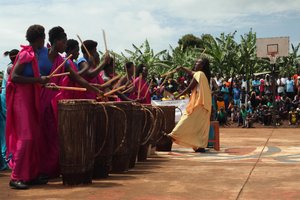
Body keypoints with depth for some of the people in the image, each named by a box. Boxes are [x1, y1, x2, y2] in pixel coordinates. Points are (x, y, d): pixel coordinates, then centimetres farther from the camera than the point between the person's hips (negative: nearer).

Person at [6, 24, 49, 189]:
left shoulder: (32, 54, 14)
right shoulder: (25, 54, -12)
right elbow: (14, 77, -21)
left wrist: (43, 82, 15)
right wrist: (38, 80, -22)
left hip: (30, 100, 9)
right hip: (22, 100, -9)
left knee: (34, 137, 9)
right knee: (25, 137, -11)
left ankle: (31, 175, 14)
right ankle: (16, 177, -6)